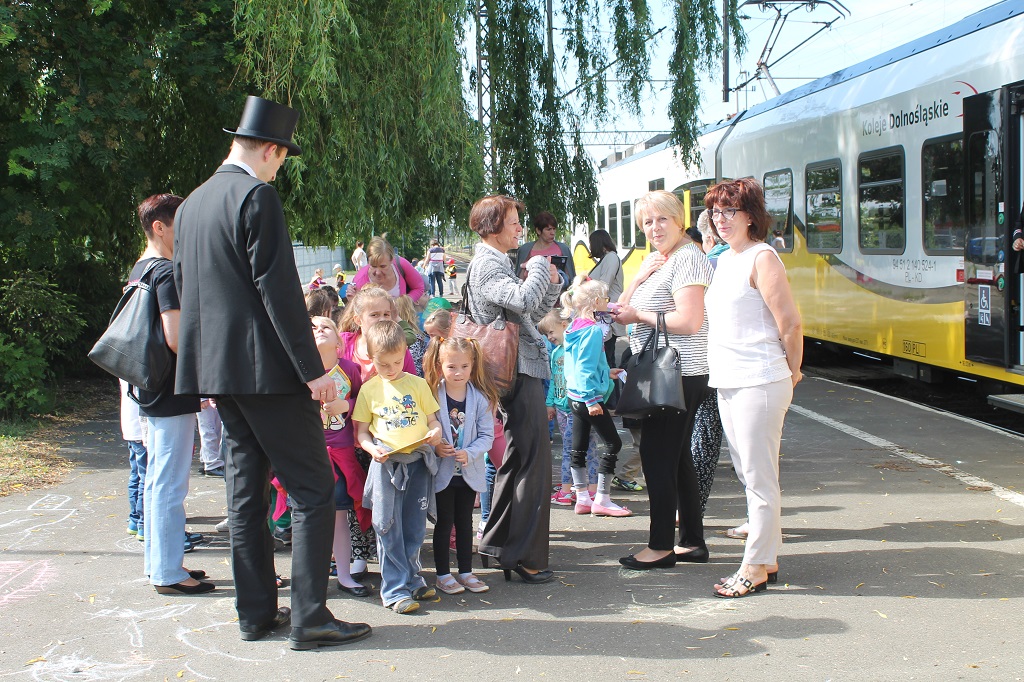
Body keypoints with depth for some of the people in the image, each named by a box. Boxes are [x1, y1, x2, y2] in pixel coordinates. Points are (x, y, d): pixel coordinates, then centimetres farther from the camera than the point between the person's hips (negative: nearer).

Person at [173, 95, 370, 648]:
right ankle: (308, 618, -4)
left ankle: (256, 613, 18)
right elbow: (279, 290, -18)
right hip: (264, 368, -9)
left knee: (246, 490, 13)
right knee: (312, 492, -4)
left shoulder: (192, 204, 15)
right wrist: (313, 369, -17)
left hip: (216, 369, 9)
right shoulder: (257, 197, -12)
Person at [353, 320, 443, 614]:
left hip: (419, 460, 1)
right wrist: (372, 448, -13)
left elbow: (433, 419, 12)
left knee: (414, 526, 7)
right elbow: (361, 431, 7)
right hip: (386, 463, -1)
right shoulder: (369, 390, 6)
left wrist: (436, 432, -10)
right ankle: (396, 589, 2)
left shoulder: (417, 384, 8)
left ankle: (411, 578, 22)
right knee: (387, 526, -3)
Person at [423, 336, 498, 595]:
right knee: (444, 522, 6)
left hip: (469, 471, 2)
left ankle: (466, 571, 23)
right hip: (442, 471, -2)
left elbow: (487, 435, -6)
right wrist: (434, 447, -21)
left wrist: (469, 453, -21)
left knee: (465, 522, 13)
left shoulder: (480, 398, -5)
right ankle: (443, 574, 16)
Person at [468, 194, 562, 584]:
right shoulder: (487, 264, -12)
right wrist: (539, 265, -12)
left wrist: (551, 283, 6)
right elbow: (523, 301, -29)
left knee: (518, 457, 16)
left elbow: (534, 314, 22)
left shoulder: (499, 262, 20)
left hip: (522, 369, 11)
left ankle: (498, 543, 24)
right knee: (534, 459, -10)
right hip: (518, 372, -11)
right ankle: (525, 556, -7)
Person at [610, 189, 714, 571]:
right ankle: (692, 542, 22)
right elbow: (623, 308, 13)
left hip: (678, 375, -10)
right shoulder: (659, 260, 18)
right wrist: (641, 276, -4)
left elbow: (689, 321, -24)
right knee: (676, 458, 14)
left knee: (657, 456, -6)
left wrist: (639, 315, -13)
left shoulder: (687, 257, -13)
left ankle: (661, 546, 3)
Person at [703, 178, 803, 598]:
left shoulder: (761, 258, -11)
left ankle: (755, 567, 4)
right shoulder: (723, 260, 15)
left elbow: (790, 324, -13)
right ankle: (768, 558, 24)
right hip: (727, 382, 9)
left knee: (759, 478, -2)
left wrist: (791, 373, -3)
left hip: (758, 384, -9)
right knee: (748, 475, 14)